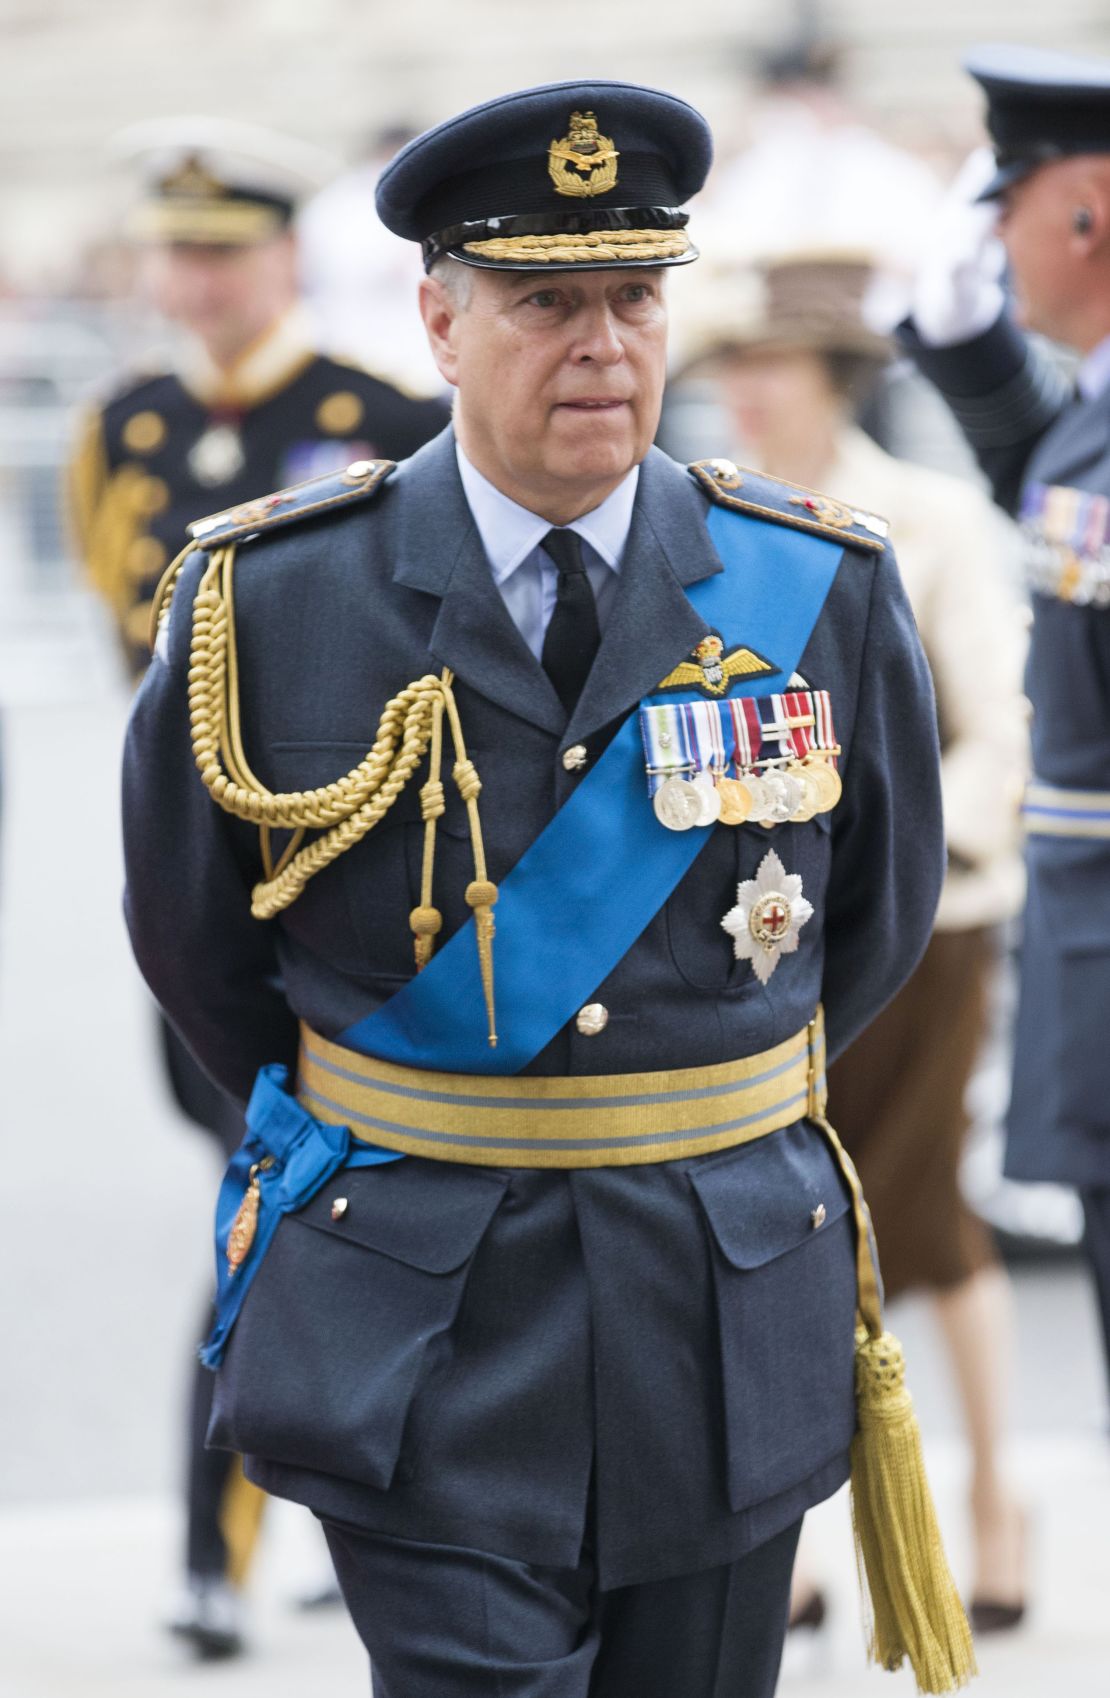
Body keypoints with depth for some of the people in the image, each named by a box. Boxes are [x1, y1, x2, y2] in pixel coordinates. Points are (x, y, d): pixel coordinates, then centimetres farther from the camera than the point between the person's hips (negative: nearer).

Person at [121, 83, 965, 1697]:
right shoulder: (268, 601, -6)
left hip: (729, 1316, 2)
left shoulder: (825, 591, -1)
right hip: (423, 1330, -2)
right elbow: (192, 939, 9)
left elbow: (879, 917, 15)